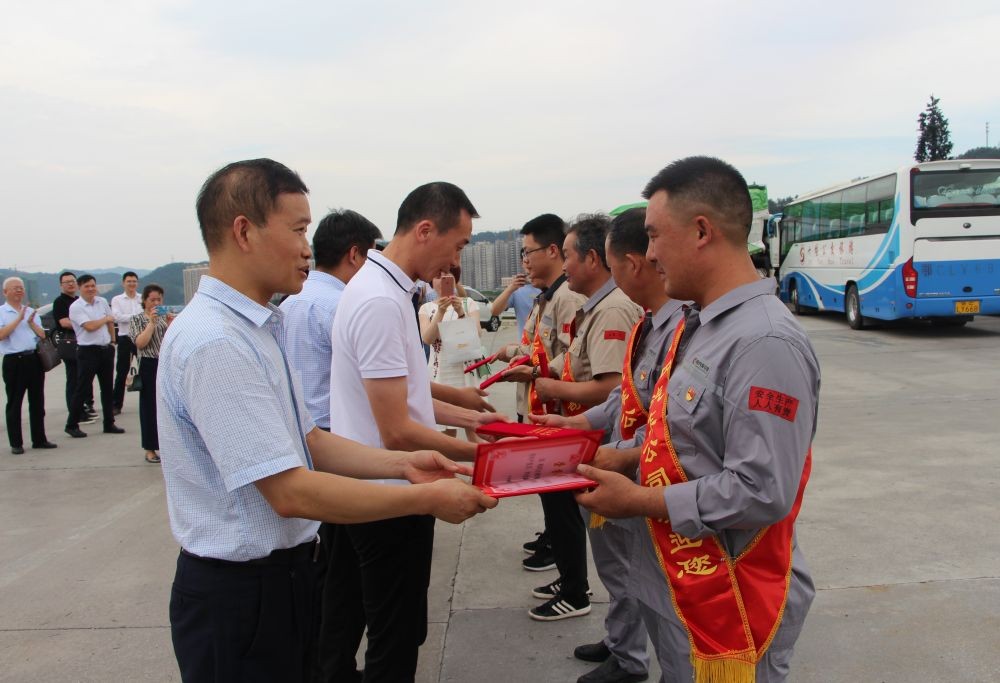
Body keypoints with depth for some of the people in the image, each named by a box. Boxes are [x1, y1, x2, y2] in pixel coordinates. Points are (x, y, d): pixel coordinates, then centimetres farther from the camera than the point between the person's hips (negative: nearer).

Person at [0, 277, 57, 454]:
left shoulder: (31, 312, 14)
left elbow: (42, 335, 9)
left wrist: (31, 323, -8)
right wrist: (18, 319, -17)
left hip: (34, 359, 5)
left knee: (37, 402, 10)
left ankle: (39, 439, 18)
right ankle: (16, 443, 8)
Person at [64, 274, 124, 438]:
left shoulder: (102, 302, 8)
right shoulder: (76, 307, -10)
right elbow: (90, 326, -19)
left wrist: (112, 340, 14)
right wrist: (105, 319, -3)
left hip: (106, 349, 6)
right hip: (88, 351, -6)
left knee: (108, 388, 10)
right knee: (82, 389, -2)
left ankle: (109, 423, 18)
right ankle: (72, 425, 7)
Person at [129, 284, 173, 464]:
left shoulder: (167, 317, 12)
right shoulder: (137, 319, 2)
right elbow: (140, 343, -12)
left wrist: (171, 324, -8)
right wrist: (152, 322, -14)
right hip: (149, 367, -3)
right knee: (150, 407, 2)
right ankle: (150, 449, 10)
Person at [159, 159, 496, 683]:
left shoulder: (255, 329, 8)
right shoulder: (214, 343, -24)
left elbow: (307, 442, 10)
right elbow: (291, 491, -26)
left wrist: (403, 463, -3)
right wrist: (426, 499, -21)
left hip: (283, 574, 9)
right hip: (241, 592, -9)